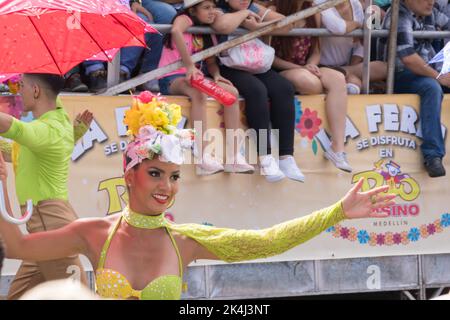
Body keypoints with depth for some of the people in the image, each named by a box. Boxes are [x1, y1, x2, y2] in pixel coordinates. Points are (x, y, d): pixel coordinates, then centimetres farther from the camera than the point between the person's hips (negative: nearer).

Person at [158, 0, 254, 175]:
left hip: (193, 77, 8)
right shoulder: (185, 19, -7)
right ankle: (204, 157, -44)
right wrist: (189, 66, -34)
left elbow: (211, 62, 17)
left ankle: (234, 156, -15)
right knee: (200, 92, -37)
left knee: (232, 92, -11)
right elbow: (176, 31, -31)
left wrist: (216, 75, -7)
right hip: (171, 79, -8)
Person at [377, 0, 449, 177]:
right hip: (400, 76, -9)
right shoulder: (400, 17, -15)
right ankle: (432, 155, -39)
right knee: (432, 88, -34)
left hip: (428, 71, 9)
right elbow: (408, 58, -25)